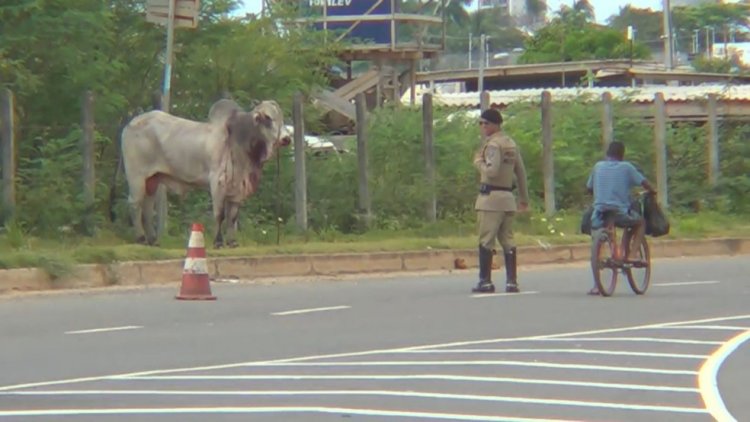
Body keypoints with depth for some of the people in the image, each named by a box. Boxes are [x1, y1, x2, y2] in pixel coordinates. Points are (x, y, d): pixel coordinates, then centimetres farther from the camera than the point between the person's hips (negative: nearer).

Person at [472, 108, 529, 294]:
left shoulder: (492, 144, -10)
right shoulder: (512, 144, 17)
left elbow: (492, 171, -21)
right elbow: (521, 173, 18)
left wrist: (478, 162, -4)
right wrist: (524, 198, 23)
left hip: (491, 196, -8)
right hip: (508, 197, 8)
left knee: (486, 241, -5)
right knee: (507, 240, 8)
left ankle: (485, 281, -7)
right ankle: (512, 281, 4)